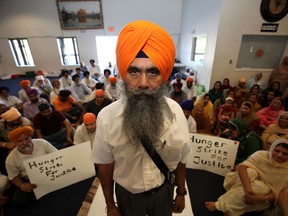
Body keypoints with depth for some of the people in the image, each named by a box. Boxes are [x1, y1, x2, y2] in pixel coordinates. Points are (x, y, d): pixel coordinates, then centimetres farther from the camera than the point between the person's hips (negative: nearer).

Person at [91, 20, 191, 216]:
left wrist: (181, 193, 6)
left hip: (164, 190, 1)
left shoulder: (175, 111, -22)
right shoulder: (106, 117, -26)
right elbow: (105, 165, -12)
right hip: (127, 194, 0)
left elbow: (180, 159, -8)